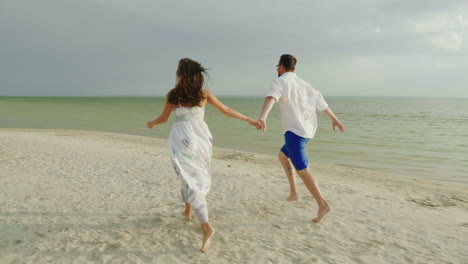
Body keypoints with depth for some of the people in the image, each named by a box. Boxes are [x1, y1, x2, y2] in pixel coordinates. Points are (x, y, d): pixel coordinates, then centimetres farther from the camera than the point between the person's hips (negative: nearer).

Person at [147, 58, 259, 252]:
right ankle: (188, 211, 40)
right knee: (196, 176, 24)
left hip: (182, 139, -3)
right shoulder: (204, 94, 2)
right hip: (200, 138, 3)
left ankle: (206, 226, -12)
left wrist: (151, 123, 32)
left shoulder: (172, 94, -2)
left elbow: (163, 118, 9)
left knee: (191, 181, -1)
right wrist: (249, 120, 16)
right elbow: (226, 110, 6)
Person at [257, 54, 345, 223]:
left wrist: (262, 117, -45)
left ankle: (323, 205, -3)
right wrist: (334, 119, 33)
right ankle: (293, 192, 27)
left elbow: (271, 98, -28)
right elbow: (320, 102, 22)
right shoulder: (303, 84, 16)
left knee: (302, 170, -5)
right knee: (283, 156, 26)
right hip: (308, 130, 9)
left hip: (295, 131, -9)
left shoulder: (281, 81, -7)